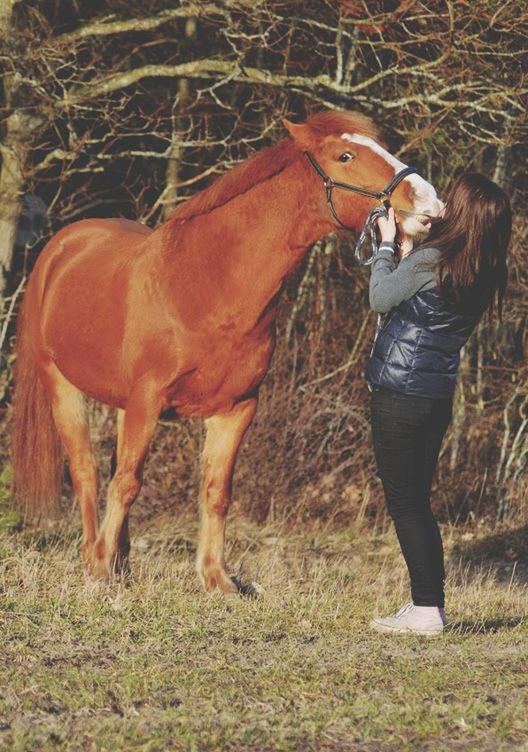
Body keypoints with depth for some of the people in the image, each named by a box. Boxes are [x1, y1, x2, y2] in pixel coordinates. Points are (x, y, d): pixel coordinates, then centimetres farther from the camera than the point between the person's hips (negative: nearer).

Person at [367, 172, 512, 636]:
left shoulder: (429, 260, -18)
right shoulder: (485, 276, 5)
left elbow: (381, 299, -3)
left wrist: (389, 244, 8)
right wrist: (409, 246, 17)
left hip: (398, 394, -8)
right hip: (439, 396, 8)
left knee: (405, 502, -2)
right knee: (417, 502, 16)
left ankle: (427, 610, -4)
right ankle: (429, 604, 17)